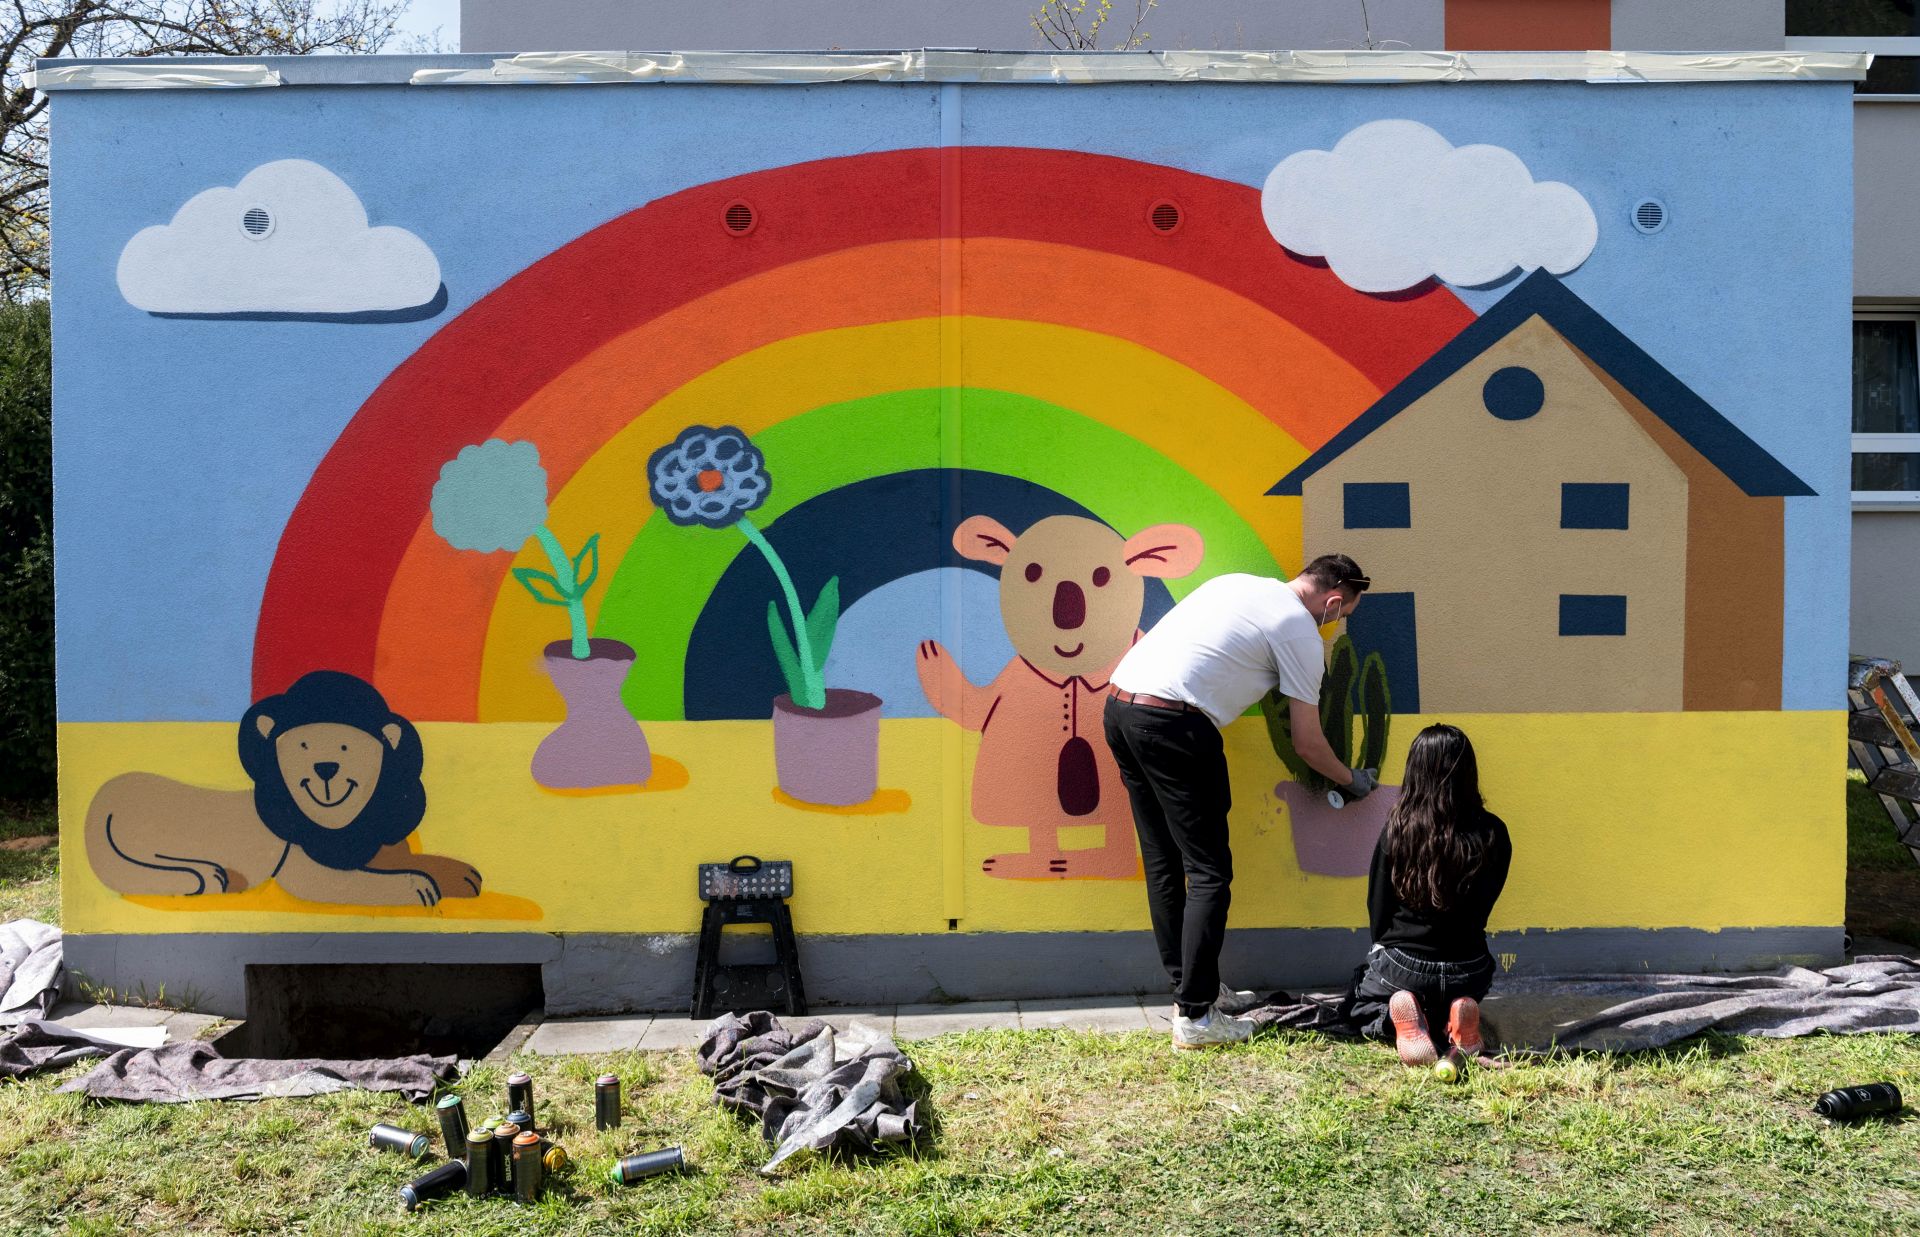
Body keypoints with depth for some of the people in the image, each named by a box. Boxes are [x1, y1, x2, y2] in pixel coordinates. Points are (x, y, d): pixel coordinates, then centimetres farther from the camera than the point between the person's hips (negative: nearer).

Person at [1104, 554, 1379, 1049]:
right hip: (1173, 723, -8)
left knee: (1163, 863, 15)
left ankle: (1185, 987, 24)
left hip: (1118, 703, 9)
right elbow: (1307, 744, 8)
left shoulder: (1240, 583, 24)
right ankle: (1195, 1016, -1)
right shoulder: (1301, 632, 2)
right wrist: (1352, 781, 25)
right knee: (1209, 872, -1)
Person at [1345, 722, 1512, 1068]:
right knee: (1461, 998, 39)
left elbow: (1377, 910, -3)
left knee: (1359, 1004, 30)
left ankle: (1395, 1018, -8)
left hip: (1401, 963, -2)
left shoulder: (1396, 830, -15)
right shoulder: (1493, 834, -11)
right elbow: (1483, 907, 3)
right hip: (1467, 971, 2)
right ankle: (1458, 1018, -1)